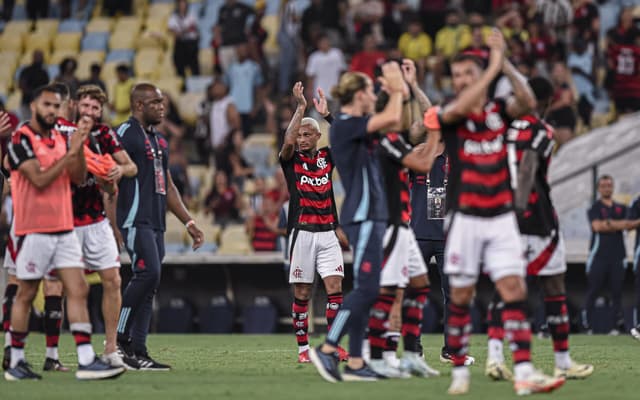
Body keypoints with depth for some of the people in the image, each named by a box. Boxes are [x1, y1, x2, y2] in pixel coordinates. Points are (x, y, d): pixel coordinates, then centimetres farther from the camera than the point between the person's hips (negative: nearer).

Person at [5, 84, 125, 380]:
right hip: (35, 230, -7)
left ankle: (86, 361, -8)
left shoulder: (60, 138, 13)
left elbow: (78, 177, 6)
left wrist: (79, 146, -7)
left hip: (64, 228, 7)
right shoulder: (21, 139, -9)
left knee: (78, 290, -3)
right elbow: (40, 179, -18)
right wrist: (70, 152, -18)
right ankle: (16, 362, 12)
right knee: (26, 295, 2)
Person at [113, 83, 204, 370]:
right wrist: (112, 226, -20)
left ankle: (137, 352, 6)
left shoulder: (159, 141, 21)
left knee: (149, 287, 5)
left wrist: (188, 222, 22)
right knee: (148, 273, -21)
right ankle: (119, 338, -11)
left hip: (156, 224, 9)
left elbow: (167, 186, 27)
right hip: (135, 220, -9)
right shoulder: (124, 134, -7)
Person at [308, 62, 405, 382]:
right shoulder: (345, 124, -12)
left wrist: (399, 89, 17)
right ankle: (327, 349, -13)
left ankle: (355, 362, 8)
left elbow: (391, 121, 27)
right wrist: (396, 89, -2)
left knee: (366, 289, 8)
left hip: (368, 216, 10)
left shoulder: (351, 125, 16)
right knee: (367, 288, -13)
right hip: (363, 216, -10)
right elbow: (392, 119, -20)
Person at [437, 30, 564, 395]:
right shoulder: (450, 115, -1)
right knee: (461, 297, 2)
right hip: (465, 217, -1)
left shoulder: (499, 109, 5)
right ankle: (459, 370, 14)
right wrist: (494, 67, -26)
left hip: (502, 217, 1)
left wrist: (506, 64, -29)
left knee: (514, 290, -8)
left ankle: (524, 372, -14)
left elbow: (528, 102, -16)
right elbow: (460, 108, -25)